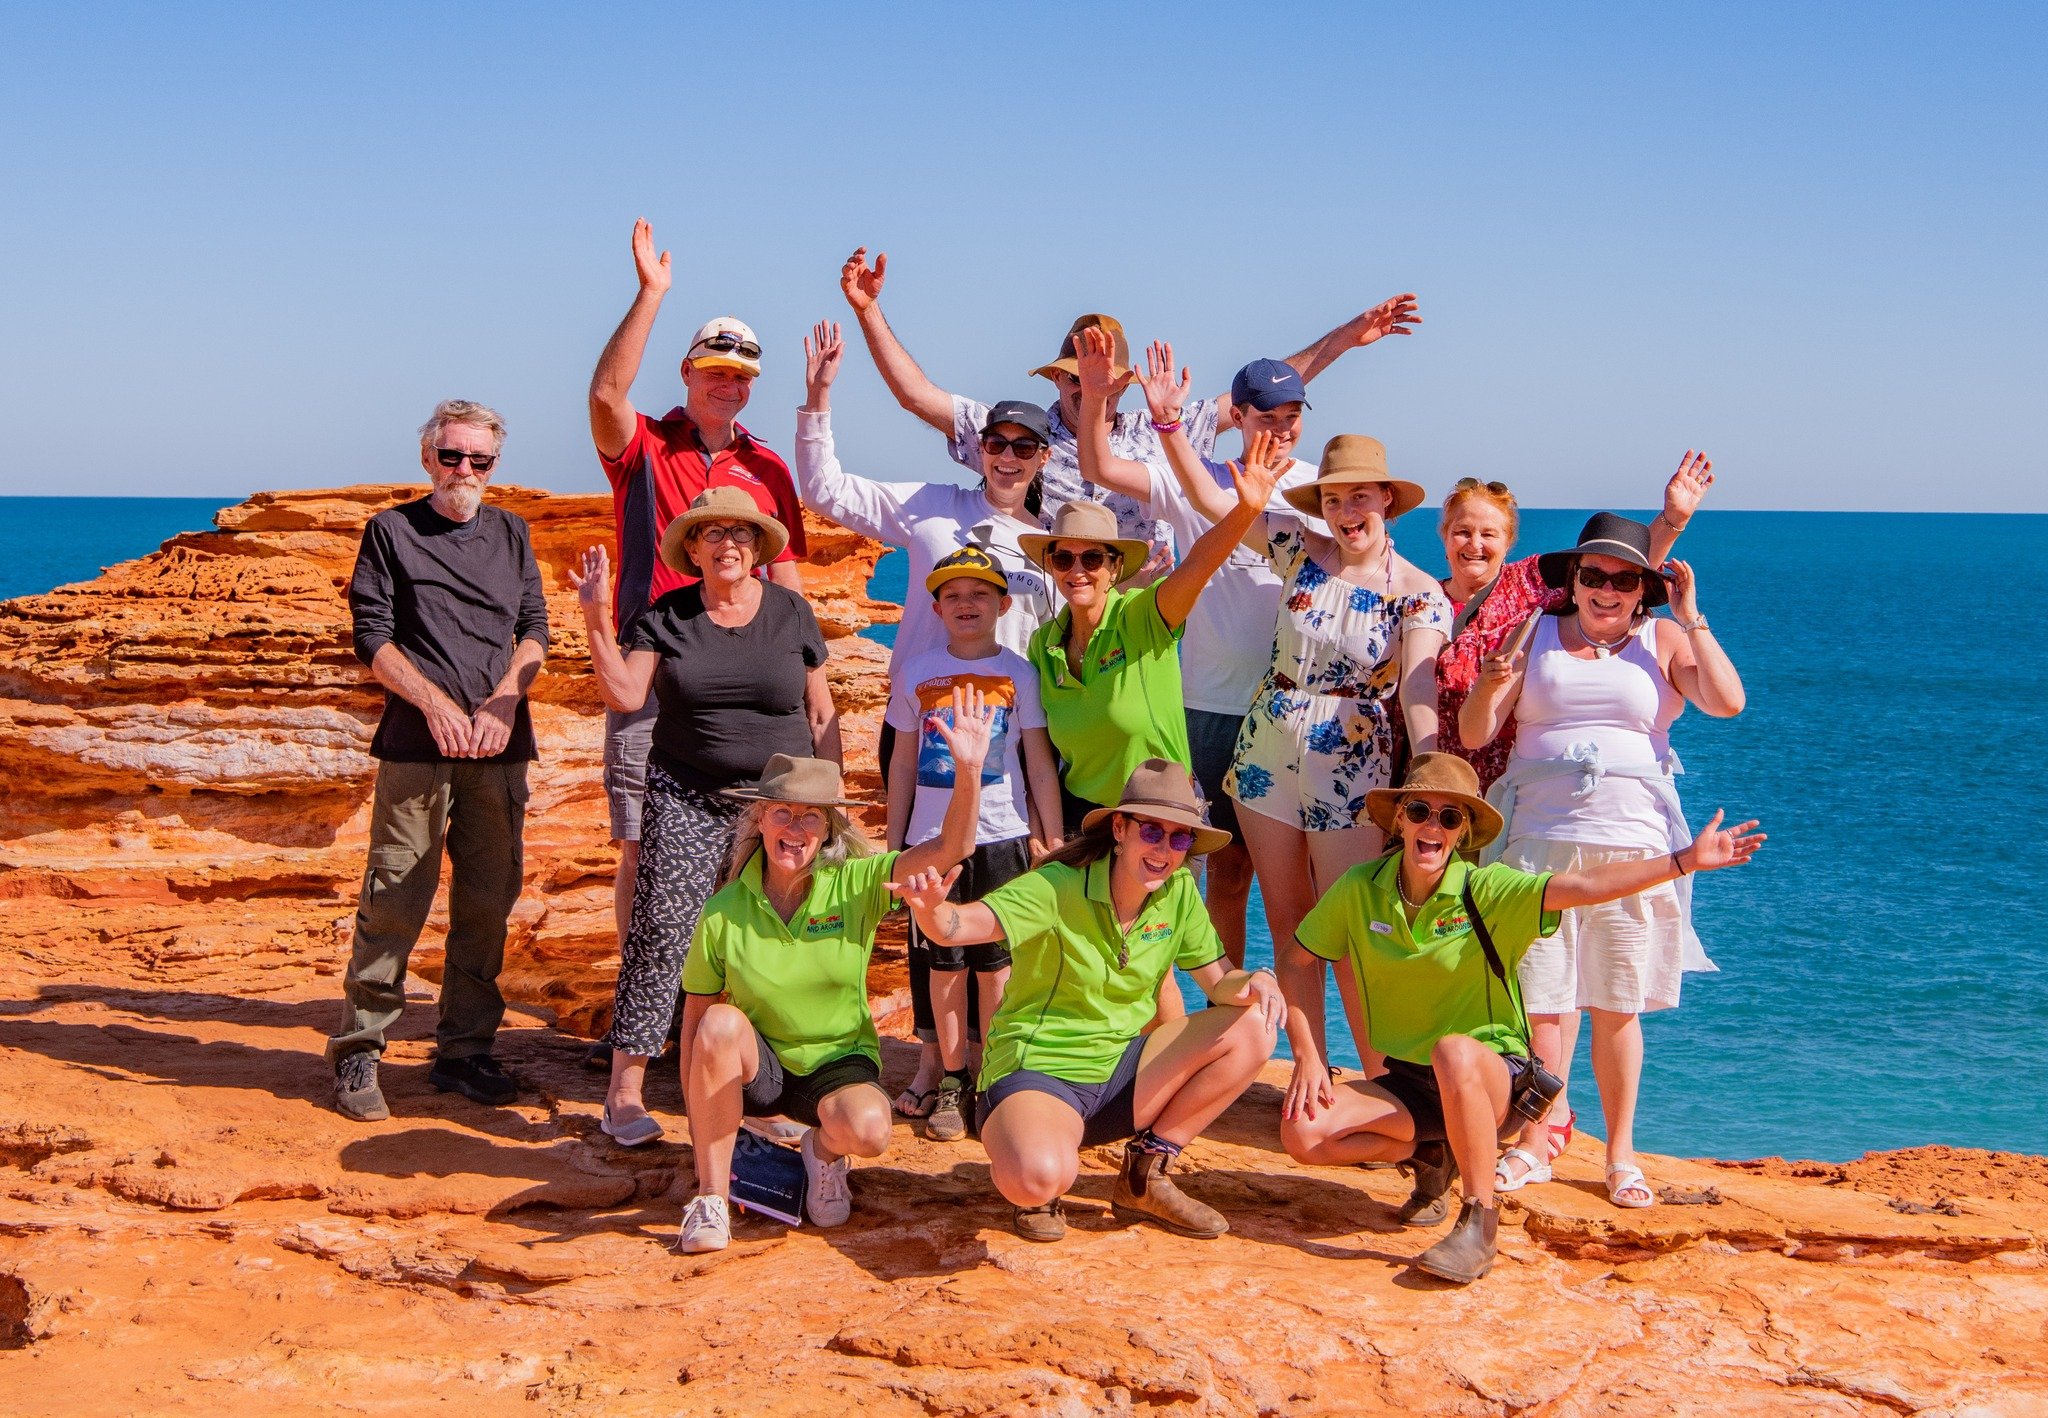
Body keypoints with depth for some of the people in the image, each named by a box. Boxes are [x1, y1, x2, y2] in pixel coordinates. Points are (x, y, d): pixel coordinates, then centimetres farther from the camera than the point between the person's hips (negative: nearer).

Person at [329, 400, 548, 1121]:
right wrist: (435, 703, -11)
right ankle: (356, 1054, 2)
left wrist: (502, 701, -6)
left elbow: (534, 627, 11)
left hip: (499, 744, 4)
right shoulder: (390, 531, 6)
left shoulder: (510, 533, 17)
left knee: (488, 900, 5)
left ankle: (464, 1050, 14)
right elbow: (373, 636, 1)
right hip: (417, 744, -4)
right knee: (394, 900, -6)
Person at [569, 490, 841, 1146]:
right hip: (685, 802, -1)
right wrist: (597, 619, -13)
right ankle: (624, 1090, -2)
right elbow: (624, 694, -5)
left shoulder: (792, 612, 5)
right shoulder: (665, 617, 4)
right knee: (660, 935, -8)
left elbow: (820, 712, 10)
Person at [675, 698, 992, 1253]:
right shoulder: (724, 913, -11)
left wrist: (969, 769, -41)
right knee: (722, 1024, -34)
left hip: (837, 1064, 0)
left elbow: (953, 847, -23)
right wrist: (699, 1131, -7)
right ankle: (711, 1197, -19)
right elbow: (695, 1020, -4)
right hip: (755, 1069, 1)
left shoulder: (856, 885, -12)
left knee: (867, 1129, -34)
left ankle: (824, 1150, 6)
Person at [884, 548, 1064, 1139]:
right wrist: (893, 843, 12)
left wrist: (1053, 841, 2)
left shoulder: (1019, 673, 2)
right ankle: (948, 1079, 12)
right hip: (932, 838, 1)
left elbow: (1040, 762, 4)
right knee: (943, 962, 3)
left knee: (995, 963, 3)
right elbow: (903, 761, 12)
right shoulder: (915, 671, 6)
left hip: (1003, 837, -1)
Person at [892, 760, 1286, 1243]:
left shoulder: (1179, 893, -2)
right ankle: (1040, 1194, 3)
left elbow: (1221, 983, 2)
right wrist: (929, 906, -55)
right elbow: (958, 927, -31)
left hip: (1120, 1074, 6)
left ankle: (1145, 1176, 2)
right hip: (1037, 1074, -6)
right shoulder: (1059, 887, -19)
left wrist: (1256, 981, -22)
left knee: (1251, 1029, -12)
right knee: (1038, 1178, -39)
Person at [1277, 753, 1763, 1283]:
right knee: (1304, 1132, -19)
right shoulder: (1360, 889, -6)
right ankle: (1430, 1156, 10)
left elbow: (1581, 885, -27)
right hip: (1408, 1083, 4)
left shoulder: (1486, 890, -15)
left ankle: (1479, 1226, -22)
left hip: (1494, 1077, -4)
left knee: (1454, 1052, -38)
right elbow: (1299, 963, 7)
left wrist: (1686, 860, -37)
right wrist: (1308, 1056, -3)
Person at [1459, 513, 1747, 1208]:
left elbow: (1727, 702, -10)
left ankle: (1621, 1153, 16)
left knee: (1617, 1005, 4)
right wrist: (1489, 687, -17)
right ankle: (1534, 1144, 14)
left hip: (1631, 843, 0)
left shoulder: (1663, 640, 6)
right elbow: (1475, 733, 4)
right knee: (1542, 1000, 1)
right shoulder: (1534, 636, 8)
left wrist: (1692, 616, -6)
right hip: (1540, 837, 1)